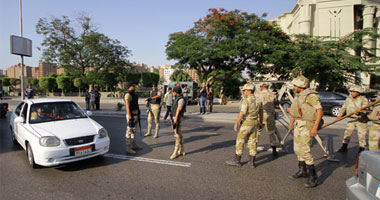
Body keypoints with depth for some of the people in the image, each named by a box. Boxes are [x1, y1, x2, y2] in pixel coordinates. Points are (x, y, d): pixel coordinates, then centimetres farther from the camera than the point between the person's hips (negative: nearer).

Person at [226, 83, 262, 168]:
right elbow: (260, 113, 15)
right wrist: (260, 123, 27)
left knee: (240, 141, 1)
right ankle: (252, 161, 11)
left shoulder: (246, 100, -15)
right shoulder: (258, 100, 8)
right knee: (252, 142, 11)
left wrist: (236, 123, -14)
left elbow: (242, 113, -20)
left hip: (247, 123, -7)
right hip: (255, 123, 7)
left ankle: (237, 160, 5)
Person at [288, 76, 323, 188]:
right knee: (298, 149, 15)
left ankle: (313, 177, -2)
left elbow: (320, 111, -21)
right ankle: (302, 171, 31)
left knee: (304, 150, -12)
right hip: (298, 124, 9)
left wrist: (315, 127, -28)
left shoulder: (311, 95, -15)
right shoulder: (298, 95, 13)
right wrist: (291, 122, 32)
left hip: (307, 125, -9)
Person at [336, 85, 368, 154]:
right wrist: (340, 115, -11)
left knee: (361, 134, -1)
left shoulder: (363, 99, -12)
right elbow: (343, 107, 4)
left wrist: (359, 112, -48)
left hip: (361, 120, -4)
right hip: (351, 119, 4)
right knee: (347, 132, 4)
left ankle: (361, 149, 13)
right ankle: (344, 147, 14)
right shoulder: (348, 98, 3)